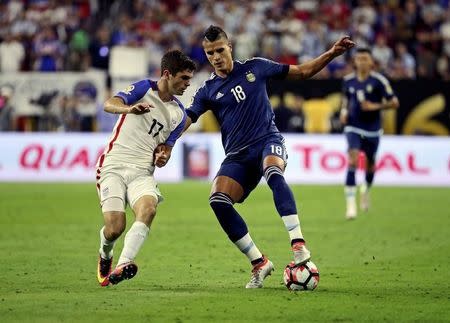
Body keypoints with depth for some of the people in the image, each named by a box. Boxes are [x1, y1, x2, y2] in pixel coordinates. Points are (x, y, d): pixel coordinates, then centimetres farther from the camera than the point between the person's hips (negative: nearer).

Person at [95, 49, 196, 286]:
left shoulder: (179, 114, 12)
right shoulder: (144, 88, -2)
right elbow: (109, 105, -18)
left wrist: (162, 157, -6)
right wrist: (130, 109, -41)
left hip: (142, 171, 4)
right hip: (113, 166, -4)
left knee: (148, 209, -30)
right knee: (115, 227, -15)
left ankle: (123, 265, -42)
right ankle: (105, 257, 22)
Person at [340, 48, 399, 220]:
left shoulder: (379, 81, -10)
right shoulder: (348, 80, 0)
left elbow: (394, 102, -7)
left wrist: (375, 106, -19)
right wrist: (344, 111, 1)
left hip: (372, 130, 0)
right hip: (353, 128, 0)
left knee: (370, 166, 12)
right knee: (353, 160, -20)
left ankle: (366, 189, 48)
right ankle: (351, 203, -20)